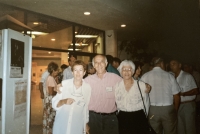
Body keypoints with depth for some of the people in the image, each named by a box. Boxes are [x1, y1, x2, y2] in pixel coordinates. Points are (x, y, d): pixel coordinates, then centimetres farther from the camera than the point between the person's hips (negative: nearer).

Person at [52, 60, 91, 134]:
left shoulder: (88, 87, -4)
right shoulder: (64, 83, -8)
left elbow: (86, 107, 7)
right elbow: (54, 104, -4)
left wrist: (86, 123, 14)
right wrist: (64, 101, -23)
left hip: (77, 126, 1)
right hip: (61, 124, 0)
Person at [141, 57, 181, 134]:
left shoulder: (145, 76, -2)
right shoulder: (169, 76, -2)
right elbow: (176, 96, 2)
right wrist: (175, 110, 16)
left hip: (152, 110, 1)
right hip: (168, 109, 0)